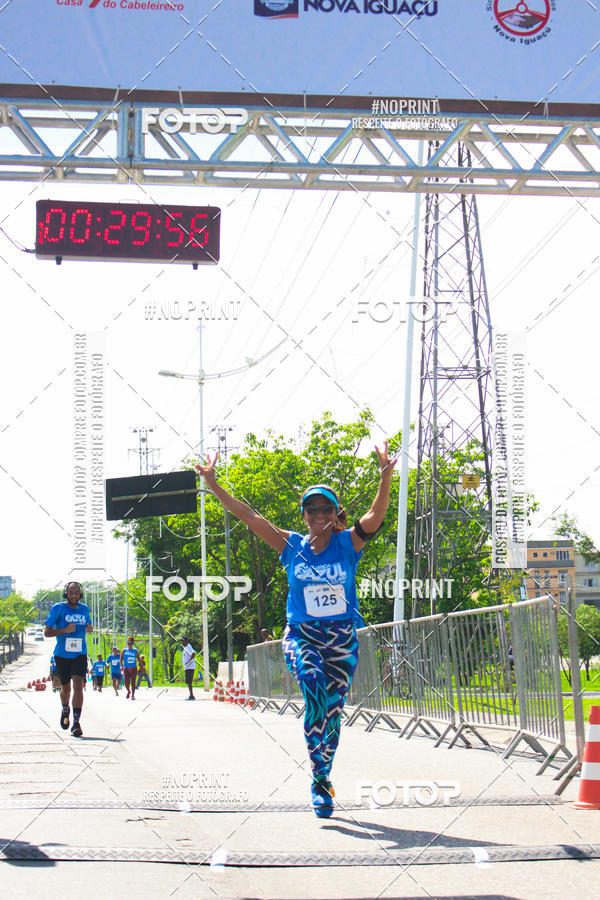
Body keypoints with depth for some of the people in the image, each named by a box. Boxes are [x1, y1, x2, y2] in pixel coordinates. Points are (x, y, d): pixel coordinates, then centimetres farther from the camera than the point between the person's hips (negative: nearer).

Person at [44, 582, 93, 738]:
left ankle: (76, 722, -16)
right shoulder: (58, 608, -5)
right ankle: (65, 710, 44)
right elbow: (46, 632, -5)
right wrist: (65, 630, -20)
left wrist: (89, 629, 0)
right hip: (62, 655, -1)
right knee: (65, 688, 11)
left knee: (78, 686, -15)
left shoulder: (84, 609, 7)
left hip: (80, 654, 1)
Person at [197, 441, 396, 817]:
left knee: (333, 709, 2)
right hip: (301, 634, -1)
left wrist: (386, 478, -33)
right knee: (313, 686, -28)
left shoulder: (348, 544, 0)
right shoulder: (291, 546, 4)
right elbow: (249, 515, 0)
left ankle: (322, 777, 25)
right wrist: (214, 485, -6)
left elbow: (376, 515, -16)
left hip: (343, 637, 1)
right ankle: (320, 778, -24)